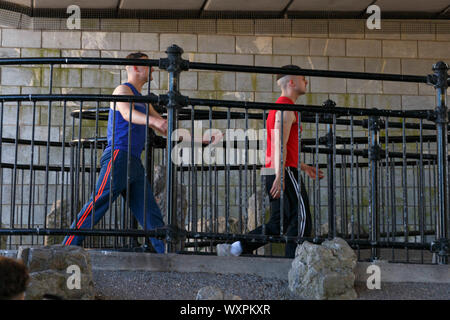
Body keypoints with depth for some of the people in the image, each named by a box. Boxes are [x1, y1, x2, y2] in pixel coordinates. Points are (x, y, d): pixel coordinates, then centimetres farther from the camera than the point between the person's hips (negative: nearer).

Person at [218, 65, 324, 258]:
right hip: (285, 171, -10)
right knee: (301, 218, -7)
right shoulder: (286, 108, -7)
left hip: (275, 172, 10)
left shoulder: (279, 107, 25)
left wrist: (303, 167, 29)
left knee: (278, 224, 7)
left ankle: (235, 247, 0)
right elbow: (280, 145, -18)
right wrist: (280, 176, -25)